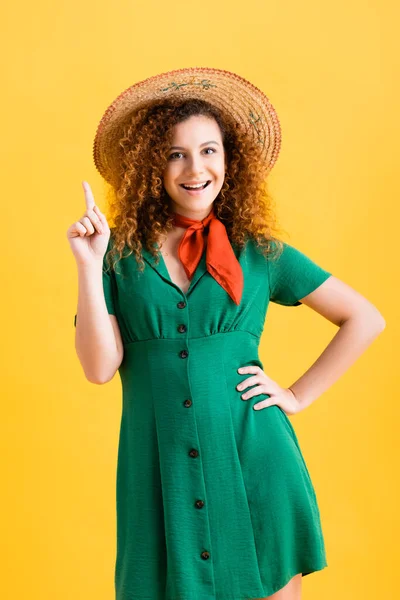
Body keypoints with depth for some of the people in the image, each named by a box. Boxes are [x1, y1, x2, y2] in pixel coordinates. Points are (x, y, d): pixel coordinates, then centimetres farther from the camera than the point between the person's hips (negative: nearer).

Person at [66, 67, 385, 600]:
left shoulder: (260, 252, 2)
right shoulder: (122, 255, 2)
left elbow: (365, 319, 6)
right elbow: (99, 368, -7)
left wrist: (298, 396, 0)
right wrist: (89, 266, -13)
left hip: (253, 463, 0)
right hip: (159, 470, 0)